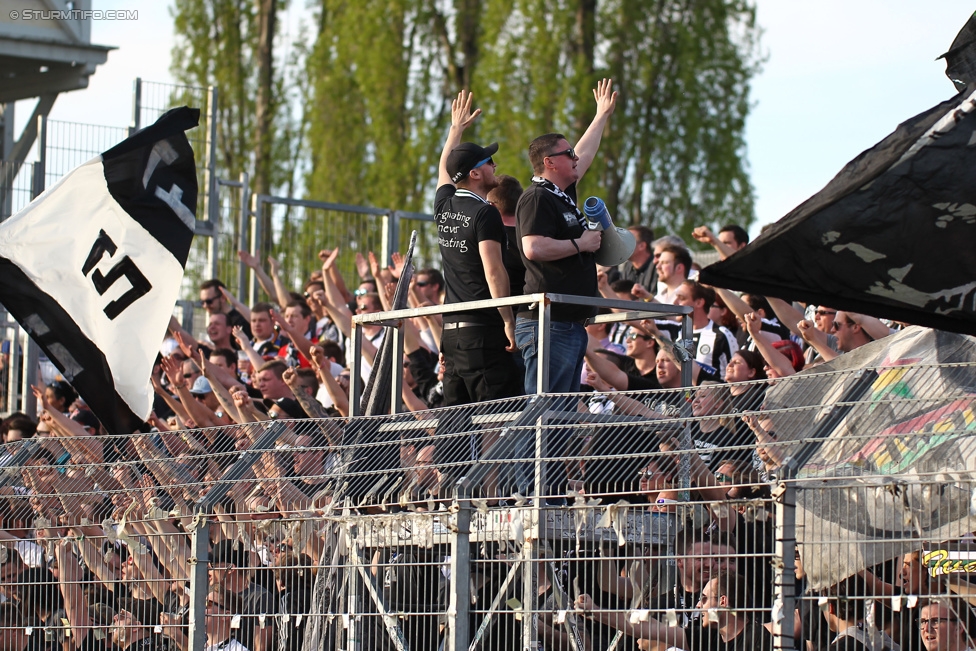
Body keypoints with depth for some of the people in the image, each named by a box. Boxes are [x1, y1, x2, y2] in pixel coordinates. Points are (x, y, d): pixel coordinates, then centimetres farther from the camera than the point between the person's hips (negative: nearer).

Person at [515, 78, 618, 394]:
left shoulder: (563, 195, 19)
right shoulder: (537, 198, -10)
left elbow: (583, 155, 37)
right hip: (548, 324, -10)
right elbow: (533, 248, -25)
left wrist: (602, 116, 48)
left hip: (571, 324, 10)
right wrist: (580, 244, -13)